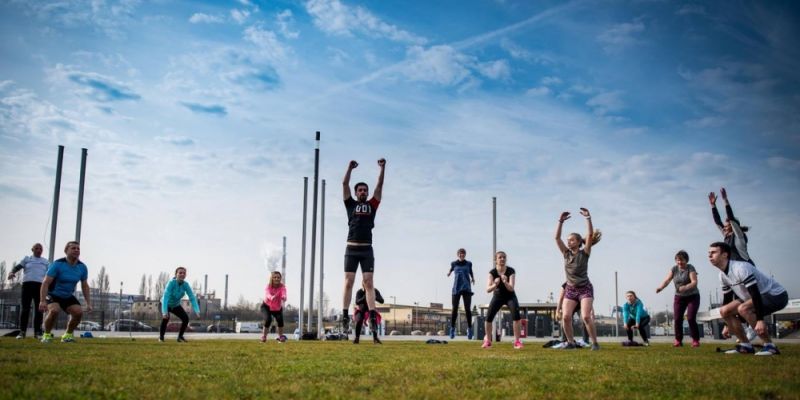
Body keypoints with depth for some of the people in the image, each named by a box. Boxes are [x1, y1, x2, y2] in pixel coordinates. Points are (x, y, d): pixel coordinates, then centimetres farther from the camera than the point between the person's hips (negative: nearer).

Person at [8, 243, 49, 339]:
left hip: (40, 286, 1)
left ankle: (37, 332, -1)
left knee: (39, 309, -4)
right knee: (25, 308, -5)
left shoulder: (46, 261, 17)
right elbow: (17, 267, 2)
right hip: (27, 284, -1)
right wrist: (12, 273, -20)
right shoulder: (27, 259, 14)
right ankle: (22, 332, -4)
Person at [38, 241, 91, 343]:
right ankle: (47, 334, -7)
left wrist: (88, 303, -1)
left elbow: (85, 286, 6)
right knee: (54, 310, -32)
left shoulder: (82, 267, -5)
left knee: (79, 312, -17)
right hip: (53, 294, -4)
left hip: (68, 296, 5)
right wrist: (42, 301, -32)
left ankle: (68, 335, 7)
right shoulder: (57, 264, -20)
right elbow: (45, 283, -22)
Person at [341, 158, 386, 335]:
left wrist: (382, 168, 2)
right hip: (352, 249, -1)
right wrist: (350, 168, -4)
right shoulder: (351, 204, 11)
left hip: (367, 249, 1)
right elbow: (344, 184, 4)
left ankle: (372, 316, -11)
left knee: (368, 283, -4)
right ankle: (345, 316, 0)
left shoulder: (372, 205, 14)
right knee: (349, 282, -2)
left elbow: (379, 186, 8)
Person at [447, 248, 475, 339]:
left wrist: (472, 278, 14)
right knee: (455, 309, -1)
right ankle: (452, 328, 10)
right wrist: (450, 272, 16)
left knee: (467, 309, -6)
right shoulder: (454, 263, 5)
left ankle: (469, 328, 1)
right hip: (456, 288, 0)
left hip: (467, 288, 0)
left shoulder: (468, 264, 5)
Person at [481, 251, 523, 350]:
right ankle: (488, 341, 12)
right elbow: (488, 289, -29)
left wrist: (505, 282, -51)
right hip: (497, 297, 1)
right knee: (488, 317, -11)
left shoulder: (511, 271, -22)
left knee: (516, 315, -25)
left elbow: (511, 288, -31)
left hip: (510, 296, -1)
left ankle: (517, 341, -15)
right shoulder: (492, 272, -20)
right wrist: (495, 285, -49)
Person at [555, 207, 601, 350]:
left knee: (586, 317, -16)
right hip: (570, 289, 4)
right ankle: (570, 342, 6)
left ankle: (595, 343, -4)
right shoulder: (566, 253, 4)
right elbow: (557, 237, -4)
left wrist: (588, 218, -22)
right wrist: (561, 221, -12)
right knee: (565, 317, -9)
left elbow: (590, 235, -15)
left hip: (585, 288, -4)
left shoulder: (584, 253, -4)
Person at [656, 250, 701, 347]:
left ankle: (695, 340, 0)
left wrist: (685, 287, -46)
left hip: (693, 296, -4)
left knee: (691, 318, -13)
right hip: (679, 297, 4)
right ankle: (678, 340, 5)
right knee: (677, 319, -4)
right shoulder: (674, 269, -3)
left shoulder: (690, 268, -14)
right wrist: (660, 287, -33)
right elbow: (667, 280, -13)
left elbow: (694, 282, -26)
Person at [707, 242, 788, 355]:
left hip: (776, 295, -9)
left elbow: (756, 294, -33)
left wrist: (760, 320, -38)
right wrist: (727, 325, 12)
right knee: (724, 310, -2)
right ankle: (746, 346, 6)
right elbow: (727, 299, 10)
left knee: (743, 308, -33)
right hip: (759, 297, 9)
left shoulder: (740, 268, -27)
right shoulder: (722, 275, 1)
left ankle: (770, 346, -22)